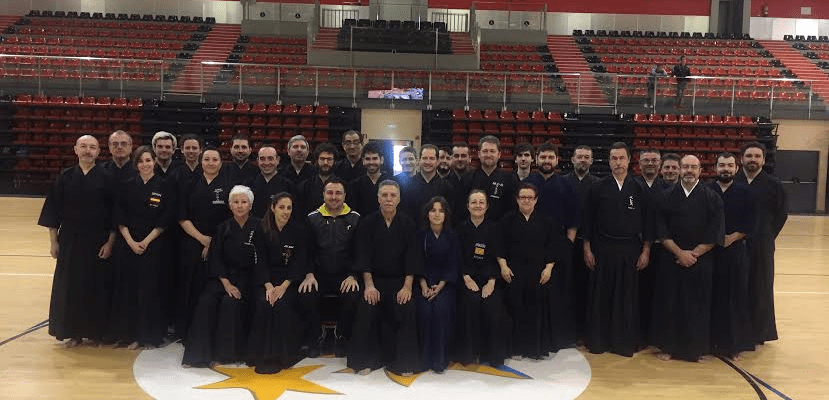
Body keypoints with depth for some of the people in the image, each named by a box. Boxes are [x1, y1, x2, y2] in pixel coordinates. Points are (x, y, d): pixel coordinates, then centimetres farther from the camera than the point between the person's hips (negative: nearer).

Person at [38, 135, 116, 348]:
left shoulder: (107, 178, -3)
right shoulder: (65, 177, 3)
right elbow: (52, 210, 5)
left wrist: (110, 242, -8)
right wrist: (53, 241, 1)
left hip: (98, 242, -2)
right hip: (70, 242, 2)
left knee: (96, 288, 5)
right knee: (70, 288, 6)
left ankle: (96, 332, 20)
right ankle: (73, 333, 19)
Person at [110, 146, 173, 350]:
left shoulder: (164, 186, -1)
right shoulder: (128, 186, 5)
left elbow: (165, 220, -4)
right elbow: (119, 218, 3)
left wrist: (146, 241, -10)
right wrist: (131, 242, -8)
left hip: (154, 246, -2)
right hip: (128, 245, 2)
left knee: (150, 290, 1)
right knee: (128, 289, 4)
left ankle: (150, 335, 13)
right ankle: (132, 335, 16)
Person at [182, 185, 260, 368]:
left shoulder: (259, 227, -2)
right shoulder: (223, 228, 7)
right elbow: (215, 259, 3)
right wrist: (226, 283, -12)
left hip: (248, 278, -3)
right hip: (223, 276, 3)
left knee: (231, 302, -29)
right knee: (206, 300, -24)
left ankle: (227, 353, -12)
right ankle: (199, 353, -14)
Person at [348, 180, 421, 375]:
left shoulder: (407, 224, 3)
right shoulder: (368, 223, 2)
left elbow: (412, 256, -3)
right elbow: (363, 256, -4)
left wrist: (407, 286, -14)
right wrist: (369, 285, -16)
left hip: (399, 280, 0)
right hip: (374, 279, 0)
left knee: (407, 309, -25)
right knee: (366, 309, -25)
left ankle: (403, 362, -10)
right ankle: (364, 360, -8)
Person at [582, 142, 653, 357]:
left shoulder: (639, 189, 3)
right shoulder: (597, 188, 1)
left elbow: (647, 221, 5)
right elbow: (588, 220, 3)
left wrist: (645, 251, 1)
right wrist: (587, 249, 0)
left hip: (630, 250, 1)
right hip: (602, 249, 0)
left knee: (627, 298, 6)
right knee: (600, 297, 5)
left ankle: (624, 342, 19)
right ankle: (598, 340, 17)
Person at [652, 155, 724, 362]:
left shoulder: (711, 197, 0)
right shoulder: (667, 196, 2)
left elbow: (715, 234, -4)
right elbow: (661, 230, -1)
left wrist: (694, 253, -10)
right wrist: (680, 252, -10)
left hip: (701, 260, 0)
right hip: (671, 258, 1)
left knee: (697, 305, 5)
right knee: (669, 302, 3)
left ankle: (697, 348, 19)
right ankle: (667, 346, 16)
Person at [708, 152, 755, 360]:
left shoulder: (744, 192, 4)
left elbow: (750, 224, 1)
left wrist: (732, 237, -11)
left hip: (736, 251, 1)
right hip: (709, 251, 0)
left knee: (736, 297, 4)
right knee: (712, 297, 3)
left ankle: (734, 345, 15)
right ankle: (711, 341, 14)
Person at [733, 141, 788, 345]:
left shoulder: (773, 184, -1)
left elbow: (782, 213, 5)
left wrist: (768, 235, 0)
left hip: (761, 245, 0)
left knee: (760, 287, 8)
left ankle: (759, 332, 20)